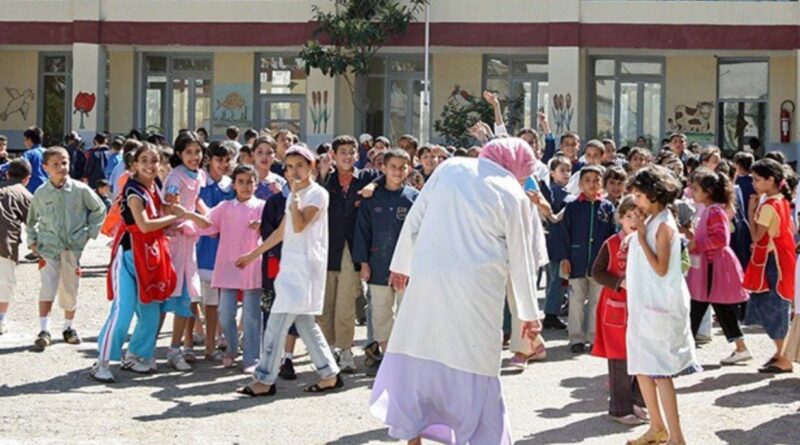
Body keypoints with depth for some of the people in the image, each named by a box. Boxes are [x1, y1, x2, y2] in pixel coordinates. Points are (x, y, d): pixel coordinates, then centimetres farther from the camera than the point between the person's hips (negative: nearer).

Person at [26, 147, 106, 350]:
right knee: (48, 286, -15)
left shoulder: (80, 190, -4)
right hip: (48, 247, -1)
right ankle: (44, 330, -13)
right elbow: (32, 219, 16)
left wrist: (90, 232, 3)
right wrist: (32, 239, 8)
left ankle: (68, 327, 26)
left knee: (70, 288, 9)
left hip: (74, 247, 1)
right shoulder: (41, 193, -1)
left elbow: (99, 209, 8)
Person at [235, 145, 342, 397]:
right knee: (303, 322, 7)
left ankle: (264, 380, -9)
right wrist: (254, 254, 27)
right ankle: (330, 374, 12)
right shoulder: (295, 196, 18)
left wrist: (295, 194, -17)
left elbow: (299, 225, -20)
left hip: (306, 265, -9)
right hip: (291, 264, 9)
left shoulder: (317, 194, -7)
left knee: (278, 321, -11)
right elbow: (282, 232, 24)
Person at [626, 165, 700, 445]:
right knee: (642, 369, 14)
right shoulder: (649, 222, 11)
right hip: (642, 305, 9)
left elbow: (661, 268, -20)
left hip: (659, 307, -9)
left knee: (660, 372, -10)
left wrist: (641, 238, -19)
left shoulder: (664, 225, -13)